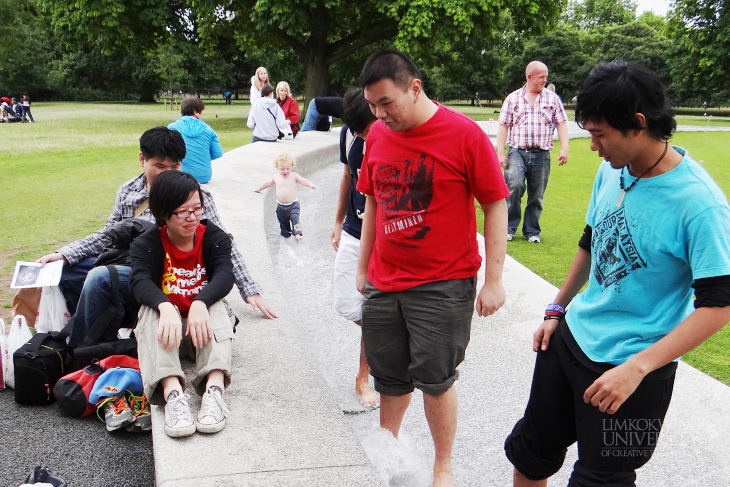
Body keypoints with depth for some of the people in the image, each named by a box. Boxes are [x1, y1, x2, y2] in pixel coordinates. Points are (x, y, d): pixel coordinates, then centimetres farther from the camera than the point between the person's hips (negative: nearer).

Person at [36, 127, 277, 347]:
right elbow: (108, 235, 17)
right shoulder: (127, 191, 11)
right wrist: (63, 254, 4)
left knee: (100, 277, -31)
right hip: (123, 265, 7)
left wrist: (251, 291, -9)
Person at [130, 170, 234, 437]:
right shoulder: (146, 244, -4)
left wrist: (200, 303, -41)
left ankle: (214, 389, -53)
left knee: (216, 307, -31)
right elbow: (140, 280, -24)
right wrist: (165, 307, -47)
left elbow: (224, 275, -19)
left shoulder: (214, 237, -1)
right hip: (167, 325, 0)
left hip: (202, 328, 1)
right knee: (154, 310, -32)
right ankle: (172, 393, -54)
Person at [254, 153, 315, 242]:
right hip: (281, 205, 4)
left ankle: (297, 234, -23)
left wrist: (310, 184, -40)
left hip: (293, 205, -3)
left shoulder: (294, 176, -8)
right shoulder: (276, 177, 2)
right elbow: (268, 183, 19)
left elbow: (303, 181, -20)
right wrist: (259, 189, 30)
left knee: (295, 219, -20)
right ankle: (285, 231, 38)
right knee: (283, 221, 15)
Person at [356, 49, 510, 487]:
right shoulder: (378, 135, 3)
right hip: (384, 282, 5)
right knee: (389, 376, 15)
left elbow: (495, 205, -9)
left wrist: (494, 279, -10)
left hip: (444, 284, -5)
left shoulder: (464, 133, -12)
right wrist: (364, 267, 18)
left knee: (435, 377, 2)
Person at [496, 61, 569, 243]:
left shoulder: (552, 98, 11)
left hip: (541, 154, 2)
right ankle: (509, 227, -7)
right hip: (517, 151, -2)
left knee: (537, 196, 5)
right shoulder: (513, 98, 8)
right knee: (514, 185, -22)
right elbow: (503, 126, 6)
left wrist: (564, 148, -3)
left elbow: (561, 124, 9)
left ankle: (532, 231, 20)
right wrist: (500, 152, -2)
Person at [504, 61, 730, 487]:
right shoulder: (613, 170, 0)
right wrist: (557, 310, 18)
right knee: (531, 450, 19)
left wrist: (636, 368, -29)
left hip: (632, 368, -7)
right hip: (571, 336, 7)